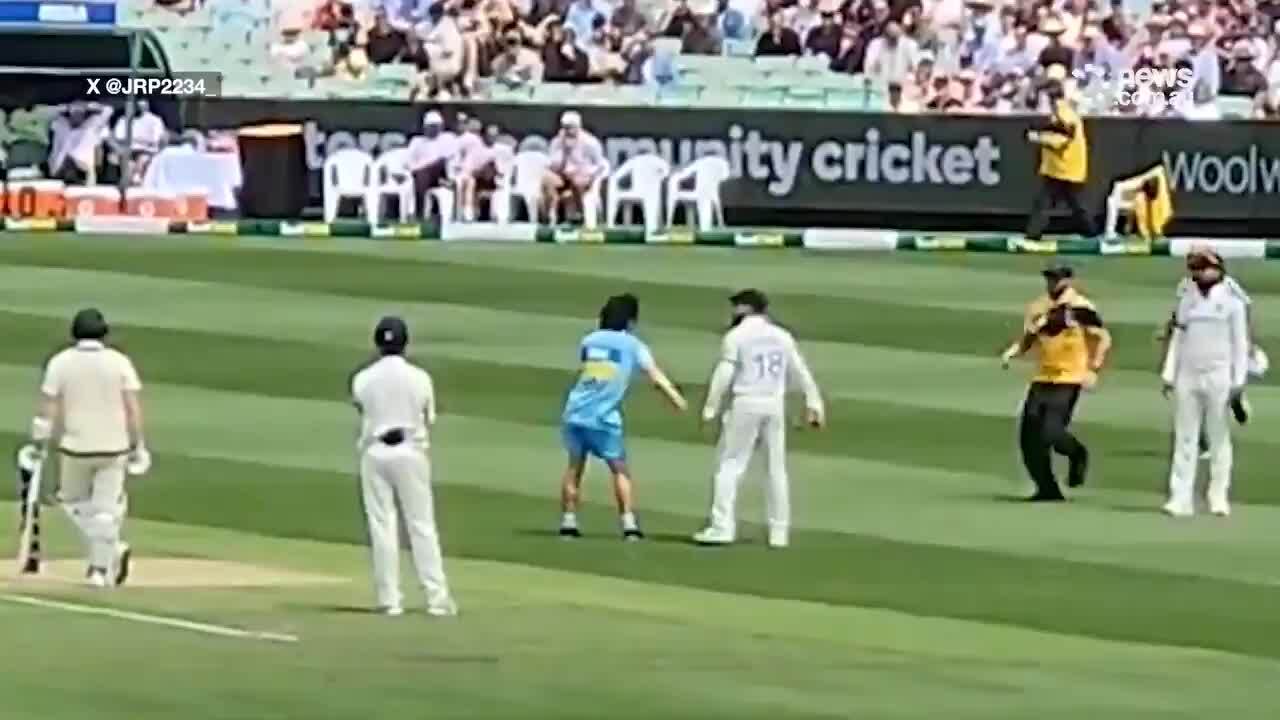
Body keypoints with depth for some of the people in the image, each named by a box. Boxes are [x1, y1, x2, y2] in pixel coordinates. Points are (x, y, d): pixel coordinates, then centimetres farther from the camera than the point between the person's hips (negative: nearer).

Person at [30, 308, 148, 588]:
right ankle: (101, 569, 5)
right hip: (114, 447, 1)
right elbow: (133, 409, -6)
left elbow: (48, 410, -7)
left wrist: (38, 445, -1)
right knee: (106, 508, 8)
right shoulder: (120, 362, -3)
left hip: (75, 446, -1)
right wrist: (137, 446, 1)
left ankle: (110, 551, 4)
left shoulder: (60, 363, -4)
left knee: (73, 500, 19)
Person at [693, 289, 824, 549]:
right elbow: (800, 372, 10)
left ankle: (722, 527, -10)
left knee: (730, 465, -1)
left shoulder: (736, 336, -5)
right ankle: (779, 532, 9)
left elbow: (723, 375, -10)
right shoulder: (781, 336, 9)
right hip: (775, 404, 5)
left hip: (744, 404, -5)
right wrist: (813, 403, 13)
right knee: (777, 467, 10)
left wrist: (710, 408, -7)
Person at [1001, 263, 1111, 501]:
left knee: (1051, 433, -17)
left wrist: (1093, 370, -14)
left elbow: (1104, 339, -5)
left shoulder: (1080, 307, -8)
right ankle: (1047, 489, 11)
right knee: (1029, 436, 0)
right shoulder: (1038, 308, 10)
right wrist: (1011, 352, -3)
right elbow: (1027, 339, 17)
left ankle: (1077, 454, 17)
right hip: (1043, 379, 7)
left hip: (1069, 379, -7)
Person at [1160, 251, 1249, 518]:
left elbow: (1240, 343, -2)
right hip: (1187, 377, 4)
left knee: (1219, 437, 0)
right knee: (1184, 438, 0)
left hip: (1218, 377, -4)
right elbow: (1177, 339, 15)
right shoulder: (1186, 301, 12)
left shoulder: (1232, 302, 0)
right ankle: (1180, 498, -2)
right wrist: (1168, 375, 8)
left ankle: (1219, 497, 5)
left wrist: (1239, 380, -8)